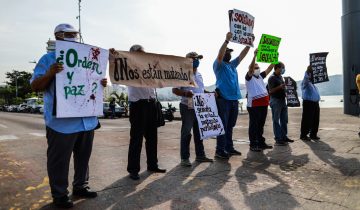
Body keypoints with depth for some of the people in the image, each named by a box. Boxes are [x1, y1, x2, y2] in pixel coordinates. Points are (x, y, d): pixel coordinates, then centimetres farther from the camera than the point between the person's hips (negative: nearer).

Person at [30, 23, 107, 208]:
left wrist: (101, 83, 1)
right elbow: (35, 86, -6)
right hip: (61, 121, -6)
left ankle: (80, 187, 32)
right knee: (59, 160, 4)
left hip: (87, 119, 6)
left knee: (83, 157, 16)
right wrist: (50, 74, -24)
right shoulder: (48, 59, -1)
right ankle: (59, 195, 19)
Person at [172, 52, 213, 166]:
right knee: (186, 133, -2)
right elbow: (174, 90, -15)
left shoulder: (199, 74, 14)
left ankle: (200, 155, 26)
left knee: (199, 132, 14)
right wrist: (185, 93, -32)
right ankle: (184, 158, 7)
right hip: (188, 107, -8)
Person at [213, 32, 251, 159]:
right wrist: (227, 40, -25)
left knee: (230, 126, 13)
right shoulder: (219, 65, -1)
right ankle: (220, 150, -2)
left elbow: (242, 55, 21)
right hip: (223, 99, -8)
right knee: (222, 125, -6)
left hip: (234, 99, 8)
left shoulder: (232, 64, 20)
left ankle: (229, 148, 21)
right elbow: (219, 55, -21)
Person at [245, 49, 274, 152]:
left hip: (264, 104, 8)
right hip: (254, 104, -7)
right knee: (253, 125, -3)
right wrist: (255, 55, -25)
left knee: (261, 125, 14)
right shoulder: (249, 77, -2)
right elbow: (250, 68, -19)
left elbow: (269, 68, 17)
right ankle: (253, 145, 2)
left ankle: (261, 143, 23)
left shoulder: (260, 76, 18)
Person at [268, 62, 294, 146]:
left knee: (284, 120, 13)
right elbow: (271, 91, -18)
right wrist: (280, 87, -28)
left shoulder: (281, 77, 15)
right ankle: (278, 139, -2)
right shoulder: (272, 78, -11)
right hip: (276, 101, -9)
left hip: (283, 100, 9)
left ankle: (284, 137, 22)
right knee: (276, 121, -4)